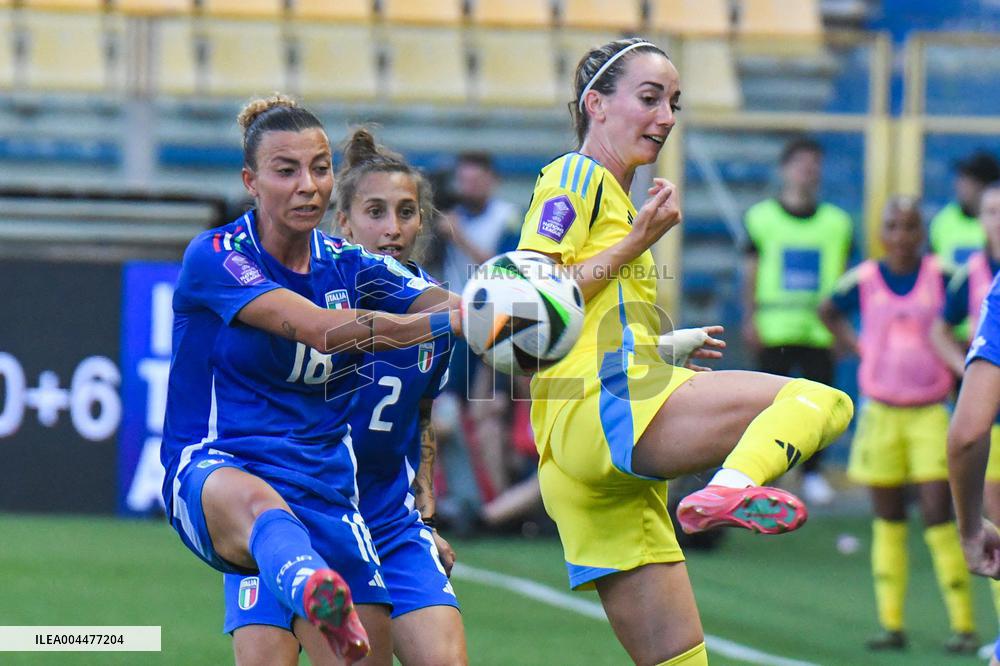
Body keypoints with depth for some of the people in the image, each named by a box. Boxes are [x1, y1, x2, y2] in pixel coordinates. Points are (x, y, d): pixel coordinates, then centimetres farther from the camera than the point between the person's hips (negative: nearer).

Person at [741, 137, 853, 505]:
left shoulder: (836, 222, 9)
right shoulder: (762, 217, 4)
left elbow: (842, 280, 13)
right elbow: (751, 273, 5)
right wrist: (750, 319, -4)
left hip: (819, 330, 2)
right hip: (773, 330, -2)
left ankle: (812, 473, 11)